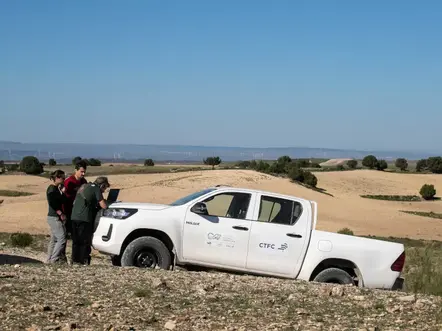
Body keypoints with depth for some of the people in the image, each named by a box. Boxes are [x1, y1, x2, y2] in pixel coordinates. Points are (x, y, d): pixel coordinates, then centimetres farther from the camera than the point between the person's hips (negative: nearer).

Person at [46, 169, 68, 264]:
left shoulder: (56, 188, 16)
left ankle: (49, 260, 15)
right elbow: (52, 204, -22)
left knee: (54, 240, 12)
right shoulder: (52, 189, -14)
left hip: (54, 218, 10)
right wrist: (61, 214, -20)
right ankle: (54, 260, -8)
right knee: (62, 239, -10)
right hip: (55, 218, -10)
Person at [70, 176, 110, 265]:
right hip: (84, 218, -7)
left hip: (74, 217, 7)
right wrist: (104, 201, 15)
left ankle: (75, 260, 16)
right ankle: (84, 261, 0)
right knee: (85, 242, 0)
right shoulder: (96, 189, -3)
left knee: (76, 241, 14)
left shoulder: (84, 186, 20)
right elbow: (104, 206, -9)